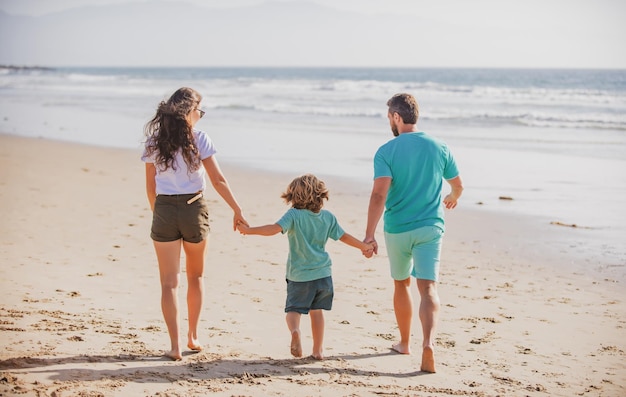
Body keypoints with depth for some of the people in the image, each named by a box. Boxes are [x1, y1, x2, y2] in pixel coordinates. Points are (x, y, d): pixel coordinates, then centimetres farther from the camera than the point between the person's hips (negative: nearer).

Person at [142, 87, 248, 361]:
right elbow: (218, 180, -8)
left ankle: (175, 346, -3)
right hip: (194, 210, -1)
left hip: (164, 211, 1)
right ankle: (193, 337, 29)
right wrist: (237, 211, -1)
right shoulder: (199, 139, -6)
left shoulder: (154, 142, 1)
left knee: (169, 282, 3)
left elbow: (150, 187, 6)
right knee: (195, 276, 19)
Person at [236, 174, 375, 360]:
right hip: (322, 274, 4)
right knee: (316, 310, 17)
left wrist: (249, 230, -22)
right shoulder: (328, 217, 3)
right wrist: (364, 246, 28)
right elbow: (343, 236, 13)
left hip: (299, 276, -4)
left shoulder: (294, 215, -11)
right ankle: (318, 350, 19)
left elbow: (275, 228, -26)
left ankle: (294, 330, -26)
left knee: (293, 309, 6)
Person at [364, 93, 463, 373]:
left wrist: (369, 234, -21)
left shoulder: (386, 152, -8)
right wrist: (452, 198, 39)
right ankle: (428, 342, -28)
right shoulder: (439, 148, 2)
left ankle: (404, 343, 34)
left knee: (401, 284, 19)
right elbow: (458, 185, 15)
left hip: (397, 229, -1)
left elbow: (379, 195, -20)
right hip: (429, 228, 1)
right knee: (428, 288, -6)